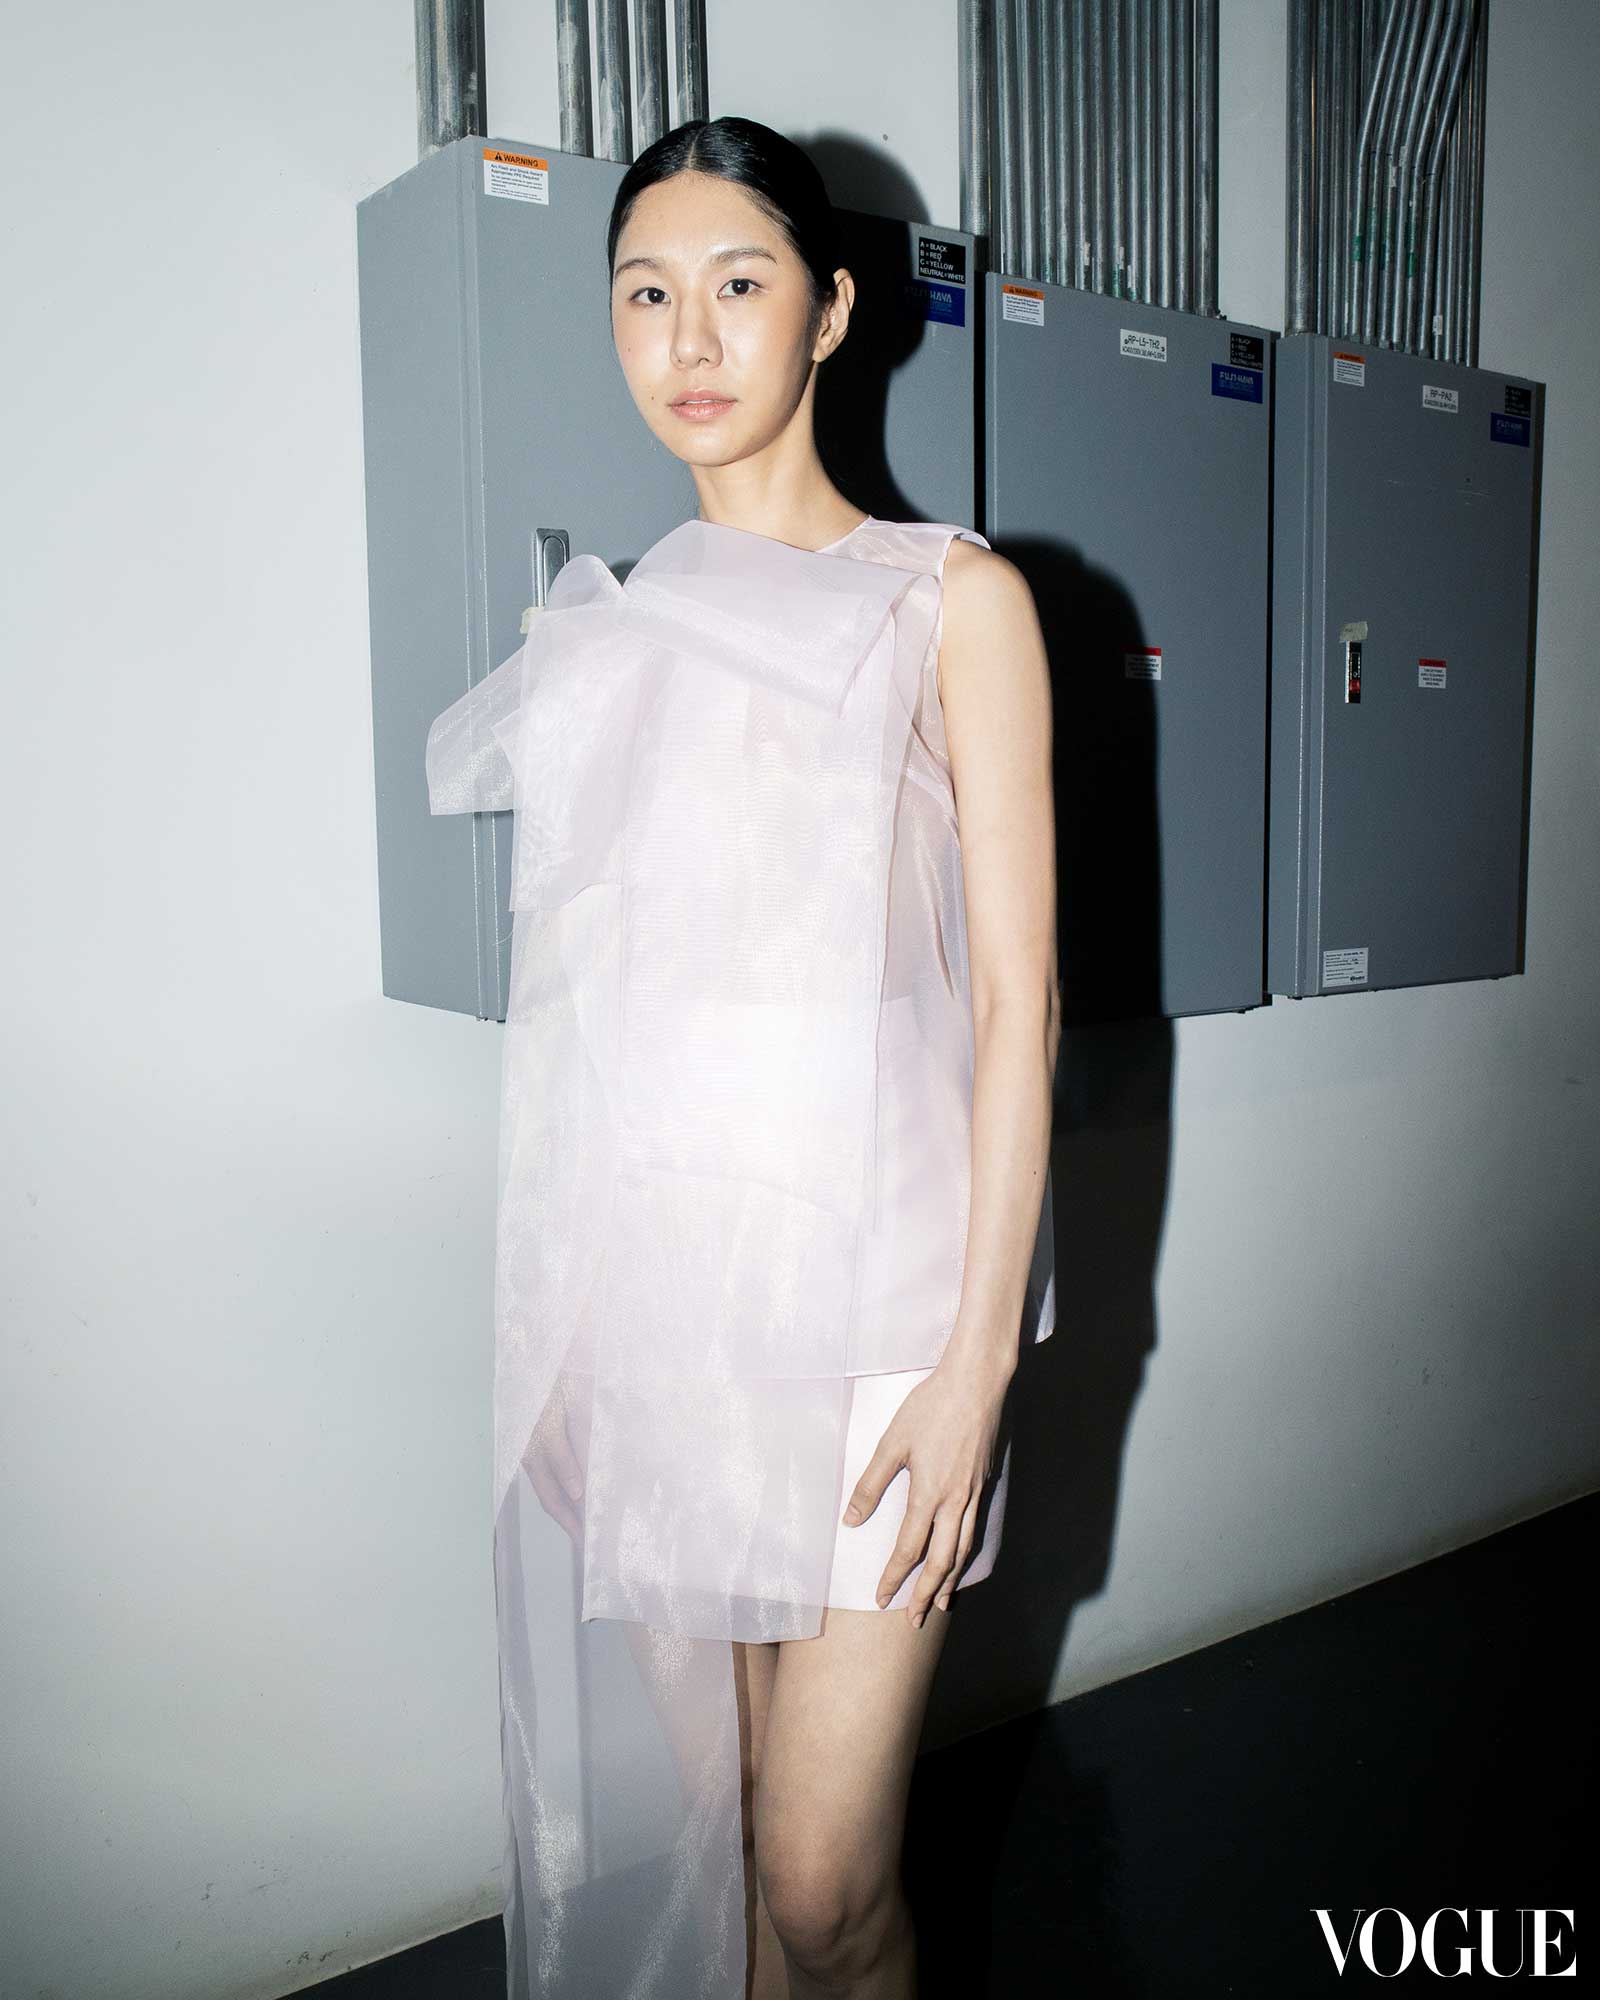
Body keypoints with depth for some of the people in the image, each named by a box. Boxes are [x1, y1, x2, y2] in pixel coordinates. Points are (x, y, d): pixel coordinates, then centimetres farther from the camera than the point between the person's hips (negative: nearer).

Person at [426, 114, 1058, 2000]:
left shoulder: (949, 599, 2)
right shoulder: (609, 625, 14)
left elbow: (1017, 994, -4)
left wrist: (980, 1353, -11)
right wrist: (550, 1326, 12)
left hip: (860, 1288, -4)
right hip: (640, 1284, 4)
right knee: (680, 1827, 13)